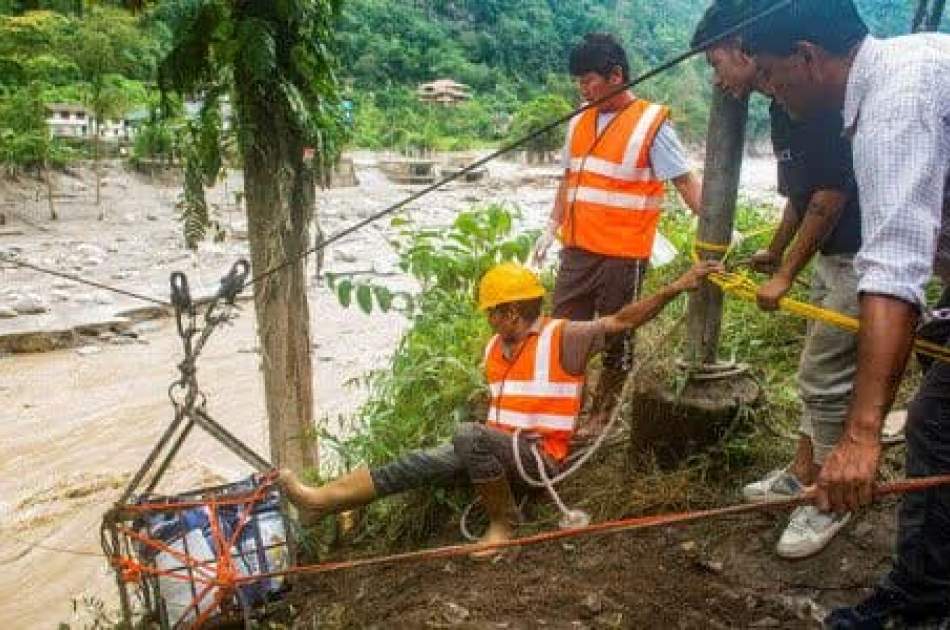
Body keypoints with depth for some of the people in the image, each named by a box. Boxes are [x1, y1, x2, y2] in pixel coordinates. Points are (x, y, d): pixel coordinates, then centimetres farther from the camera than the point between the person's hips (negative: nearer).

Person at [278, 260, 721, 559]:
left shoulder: (562, 339, -10)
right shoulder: (495, 349, 12)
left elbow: (623, 321, -12)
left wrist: (675, 288, -18)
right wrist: (482, 445, 14)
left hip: (541, 453, -7)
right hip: (503, 446, 7)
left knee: (469, 435, -33)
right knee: (426, 463, -9)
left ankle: (503, 523, -14)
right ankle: (322, 498, -11)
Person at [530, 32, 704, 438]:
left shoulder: (650, 124, -9)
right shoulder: (579, 123, 10)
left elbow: (685, 181, -11)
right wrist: (551, 230, 18)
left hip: (623, 255, -6)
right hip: (577, 250, 6)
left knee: (616, 338, 8)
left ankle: (601, 414, 23)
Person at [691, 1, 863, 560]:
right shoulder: (784, 106, 10)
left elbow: (831, 194, -24)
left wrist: (785, 275, -16)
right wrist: (775, 252, 33)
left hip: (860, 256, -10)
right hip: (833, 256, 10)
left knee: (825, 377, -2)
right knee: (819, 373, 17)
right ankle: (804, 472, 32)